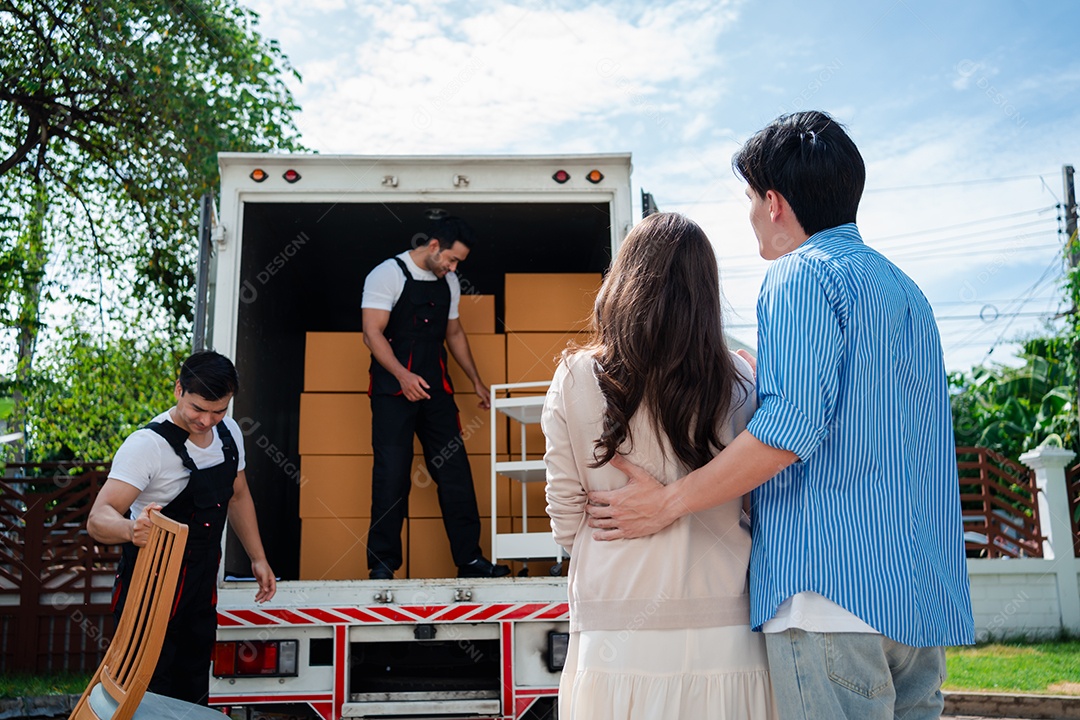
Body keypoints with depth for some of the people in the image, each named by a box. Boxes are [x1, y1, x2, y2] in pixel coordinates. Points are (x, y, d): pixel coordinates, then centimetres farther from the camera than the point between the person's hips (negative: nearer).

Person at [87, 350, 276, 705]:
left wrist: (258, 557, 12)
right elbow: (98, 519, -33)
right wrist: (130, 529, -55)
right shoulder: (147, 445, -23)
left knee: (194, 691, 16)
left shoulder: (229, 434, -1)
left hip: (202, 587, 7)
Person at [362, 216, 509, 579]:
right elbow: (373, 334, -14)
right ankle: (383, 563, 7)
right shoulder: (387, 274, -6)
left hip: (436, 389, 6)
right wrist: (403, 375, -27)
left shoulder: (449, 282, 14)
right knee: (392, 475, -5)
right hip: (394, 390, -6)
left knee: (456, 473, 3)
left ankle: (469, 559, 10)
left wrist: (477, 382, 24)